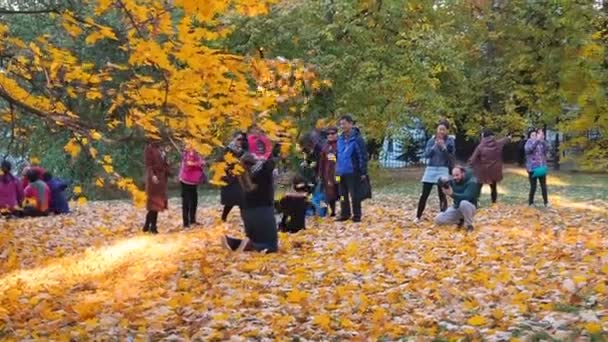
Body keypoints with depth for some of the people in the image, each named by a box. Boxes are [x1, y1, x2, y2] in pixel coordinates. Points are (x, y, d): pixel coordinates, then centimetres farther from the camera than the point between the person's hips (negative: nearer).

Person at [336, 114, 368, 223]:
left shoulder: (357, 139, -12)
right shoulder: (340, 139, 10)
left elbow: (363, 156, -13)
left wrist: (363, 172, -15)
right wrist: (337, 169, 16)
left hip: (353, 172, -7)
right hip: (342, 172, 7)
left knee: (355, 195, 0)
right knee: (343, 195, 13)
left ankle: (357, 215, 9)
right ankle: (344, 214, 23)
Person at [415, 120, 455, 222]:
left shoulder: (450, 141, -1)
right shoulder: (432, 140, 5)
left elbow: (451, 157, -6)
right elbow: (426, 154, -2)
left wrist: (443, 147, -19)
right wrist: (434, 146, -15)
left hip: (443, 170, -2)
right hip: (430, 169, 2)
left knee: (442, 195, -3)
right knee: (424, 194, 2)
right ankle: (418, 217, 9)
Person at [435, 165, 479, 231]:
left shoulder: (471, 182, -19)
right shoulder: (453, 181, -1)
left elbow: (467, 197, -34)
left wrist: (452, 194, -46)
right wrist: (442, 181, -35)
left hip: (469, 207, -6)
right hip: (456, 208, 6)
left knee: (464, 203, -42)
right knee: (438, 220, -9)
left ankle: (469, 225, -19)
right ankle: (460, 221, 12)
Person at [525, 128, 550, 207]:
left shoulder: (541, 143, 9)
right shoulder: (529, 143, -1)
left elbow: (547, 149, -10)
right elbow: (528, 149, -24)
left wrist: (543, 139, -22)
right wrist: (537, 140, -30)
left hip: (542, 168, 3)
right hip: (532, 168, -3)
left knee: (544, 186, 6)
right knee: (533, 187, -1)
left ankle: (546, 203, 16)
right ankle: (531, 203, 12)